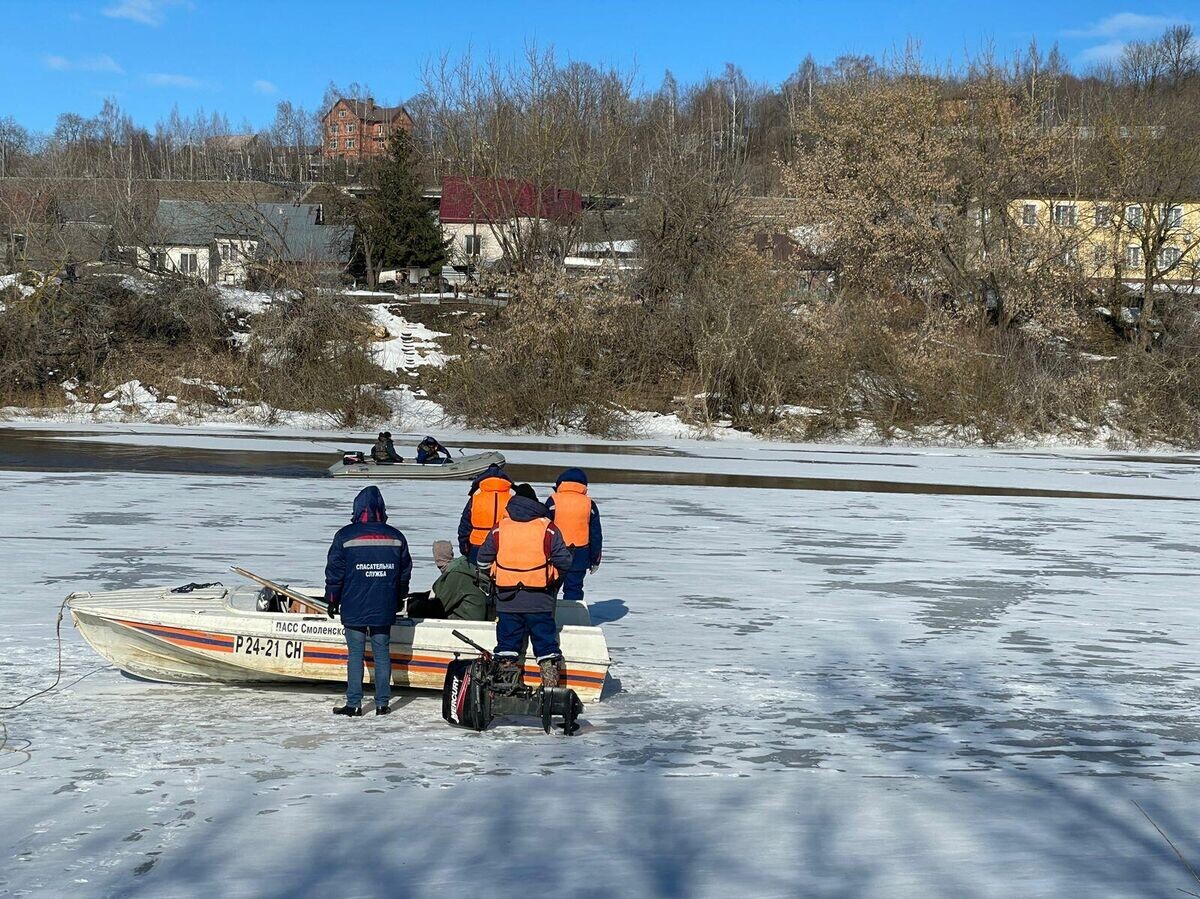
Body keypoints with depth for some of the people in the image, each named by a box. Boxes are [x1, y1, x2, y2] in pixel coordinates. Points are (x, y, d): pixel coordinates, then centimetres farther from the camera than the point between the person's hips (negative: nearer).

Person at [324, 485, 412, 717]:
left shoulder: (345, 536, -6)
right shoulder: (396, 537, 3)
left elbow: (334, 572, -3)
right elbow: (405, 572, 11)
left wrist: (332, 600, 9)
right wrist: (399, 598, 25)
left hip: (354, 609, -2)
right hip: (384, 610, 3)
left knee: (355, 654, 3)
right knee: (382, 653, 9)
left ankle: (354, 704, 4)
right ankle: (382, 703, 11)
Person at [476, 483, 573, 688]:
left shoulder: (499, 529, 0)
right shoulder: (548, 529, -5)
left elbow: (483, 560, 9)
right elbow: (564, 561, -3)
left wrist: (491, 575, 28)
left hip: (507, 600, 1)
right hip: (540, 601, -1)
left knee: (508, 640, 9)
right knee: (545, 640, 7)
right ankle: (551, 682, 4)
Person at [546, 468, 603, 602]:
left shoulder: (553, 501, -5)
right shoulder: (589, 504, 2)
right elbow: (595, 535, 7)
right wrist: (595, 560, 16)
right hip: (580, 558, 1)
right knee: (574, 589, 7)